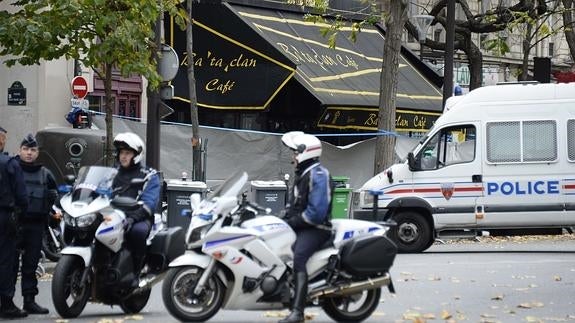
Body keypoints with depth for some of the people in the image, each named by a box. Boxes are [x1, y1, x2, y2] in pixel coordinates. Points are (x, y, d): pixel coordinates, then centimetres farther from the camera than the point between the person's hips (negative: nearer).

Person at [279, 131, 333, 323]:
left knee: (297, 257, -33)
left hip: (315, 228, -11)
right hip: (300, 226, 11)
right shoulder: (302, 174, 20)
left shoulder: (318, 175, -14)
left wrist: (293, 222, -17)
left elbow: (317, 212, -23)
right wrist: (284, 219, 7)